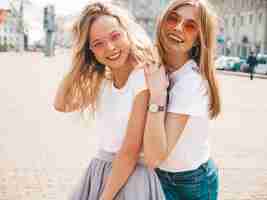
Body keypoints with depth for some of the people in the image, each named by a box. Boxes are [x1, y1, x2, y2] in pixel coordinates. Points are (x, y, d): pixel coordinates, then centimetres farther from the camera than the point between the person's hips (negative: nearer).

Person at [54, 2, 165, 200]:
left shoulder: (145, 78, -20)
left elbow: (130, 151, -20)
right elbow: (61, 104, 6)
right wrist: (78, 62, -2)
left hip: (132, 176, -7)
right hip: (98, 170, 8)